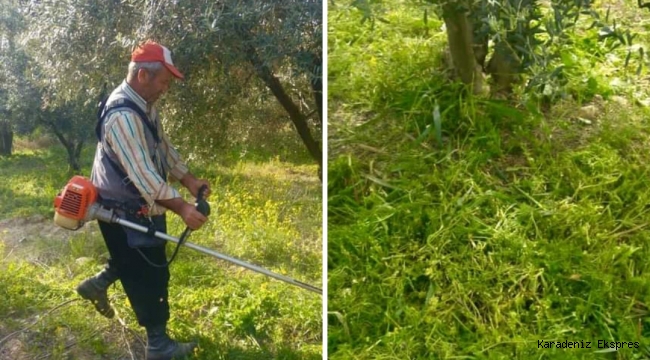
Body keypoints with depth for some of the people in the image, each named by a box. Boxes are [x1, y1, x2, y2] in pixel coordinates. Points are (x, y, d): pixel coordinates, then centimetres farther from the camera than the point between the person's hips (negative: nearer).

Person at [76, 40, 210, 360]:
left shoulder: (144, 104, 5)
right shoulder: (122, 115, -29)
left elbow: (163, 146, 14)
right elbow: (142, 174, -33)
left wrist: (189, 179, 8)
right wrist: (181, 207, -33)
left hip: (140, 205, 10)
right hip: (124, 210, -10)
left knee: (136, 261, 27)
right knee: (149, 277, 1)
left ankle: (97, 285, 47)